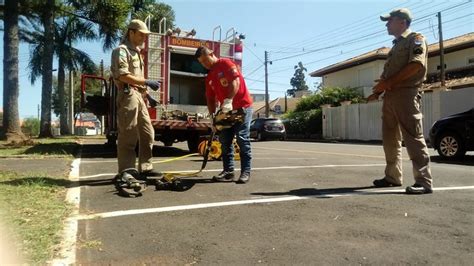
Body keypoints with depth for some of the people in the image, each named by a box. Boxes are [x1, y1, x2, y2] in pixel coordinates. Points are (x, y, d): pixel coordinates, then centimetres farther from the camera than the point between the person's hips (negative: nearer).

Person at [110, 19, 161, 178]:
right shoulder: (122, 50, -5)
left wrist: (146, 93, 17)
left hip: (139, 96, 9)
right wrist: (147, 82, -17)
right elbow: (123, 76, -17)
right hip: (128, 95, -9)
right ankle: (126, 172, -2)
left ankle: (145, 168, 14)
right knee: (128, 136, -8)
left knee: (148, 133, 8)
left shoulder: (136, 52, 23)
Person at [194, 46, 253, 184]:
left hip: (242, 106, -8)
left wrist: (229, 100, -31)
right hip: (226, 111, 8)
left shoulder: (226, 63, -6)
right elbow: (210, 99, 13)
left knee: (242, 139, -9)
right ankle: (228, 171, 9)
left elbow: (235, 82, -20)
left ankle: (245, 172, -4)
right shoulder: (209, 77, 16)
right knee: (225, 140, 4)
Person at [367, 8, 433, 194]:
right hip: (389, 96, 9)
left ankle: (424, 181, -9)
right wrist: (378, 90, 8)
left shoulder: (416, 39, 2)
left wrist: (388, 82, -16)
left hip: (406, 94, -8)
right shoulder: (395, 46, 26)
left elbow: (416, 65, -14)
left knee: (413, 138, -12)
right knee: (390, 139, 8)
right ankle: (393, 177, 17)